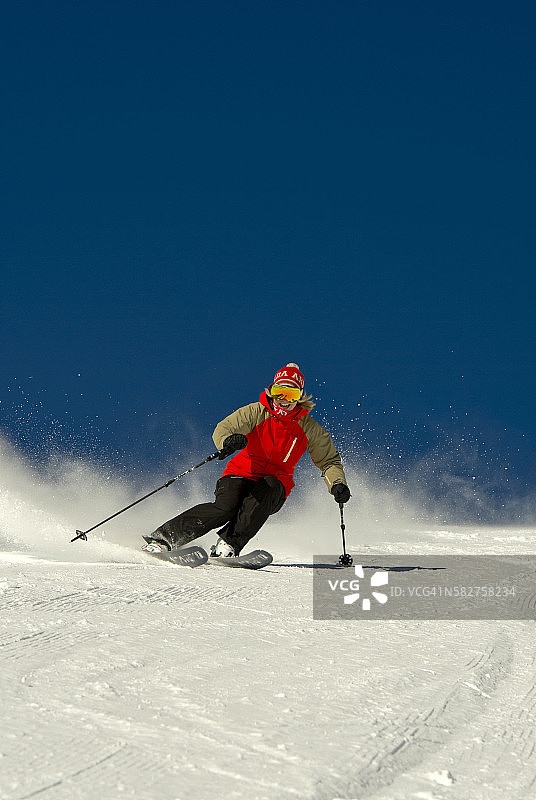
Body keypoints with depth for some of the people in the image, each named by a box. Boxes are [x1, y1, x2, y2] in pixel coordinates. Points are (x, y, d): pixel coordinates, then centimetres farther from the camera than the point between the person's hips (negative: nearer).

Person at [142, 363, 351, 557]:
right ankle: (162, 538, -26)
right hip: (242, 474, -2)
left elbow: (329, 461, 7)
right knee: (225, 507, -31)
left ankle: (229, 544, -36)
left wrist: (337, 485, -13)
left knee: (268, 488, -36)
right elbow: (222, 429, -16)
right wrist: (228, 441, -41)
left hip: (275, 485, 2)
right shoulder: (257, 412, -6)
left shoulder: (309, 428, 0)